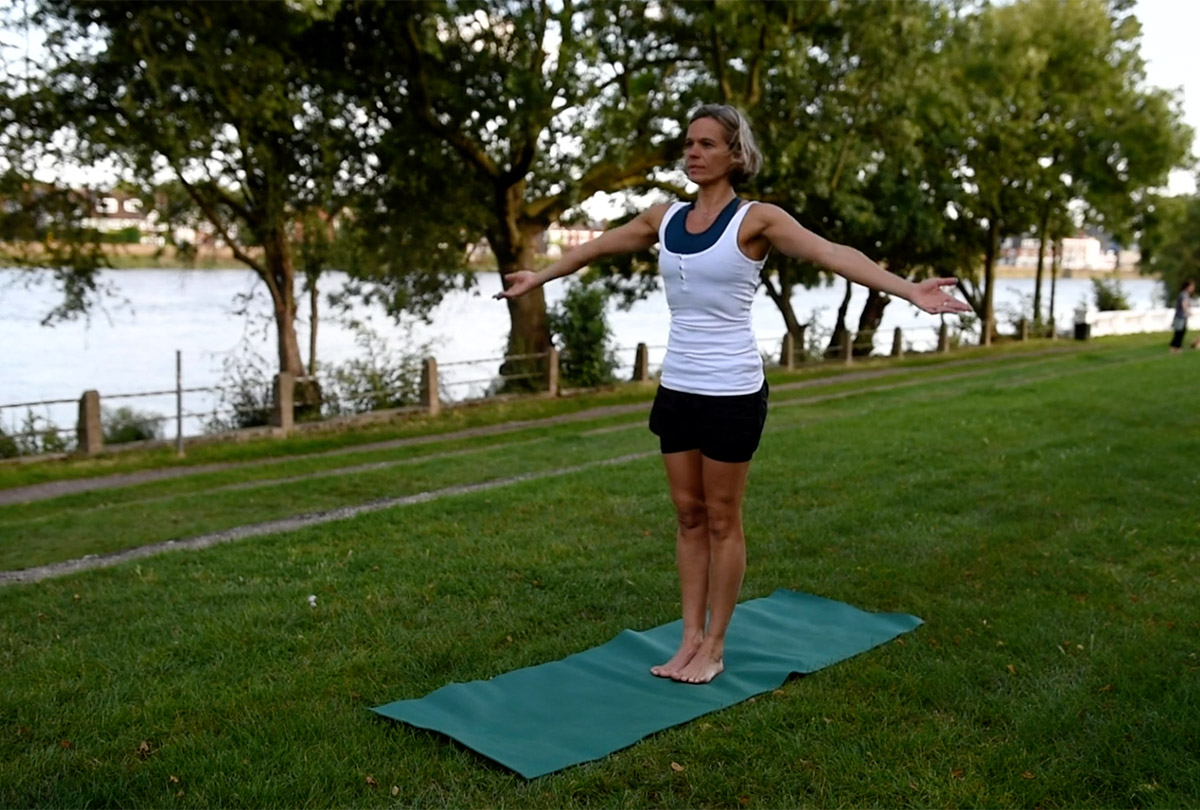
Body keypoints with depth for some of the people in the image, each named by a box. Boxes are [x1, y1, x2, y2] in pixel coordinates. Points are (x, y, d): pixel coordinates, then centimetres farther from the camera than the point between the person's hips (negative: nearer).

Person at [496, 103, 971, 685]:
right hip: (677, 388, 5)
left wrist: (908, 291, -33)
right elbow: (595, 249, 22)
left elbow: (833, 254, -21)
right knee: (688, 516, 11)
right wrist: (538, 278, 33)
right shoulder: (664, 219, 8)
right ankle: (690, 639, 22)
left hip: (731, 392, -5)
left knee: (721, 520, 5)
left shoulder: (756, 220, -8)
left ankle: (713, 648, 17)